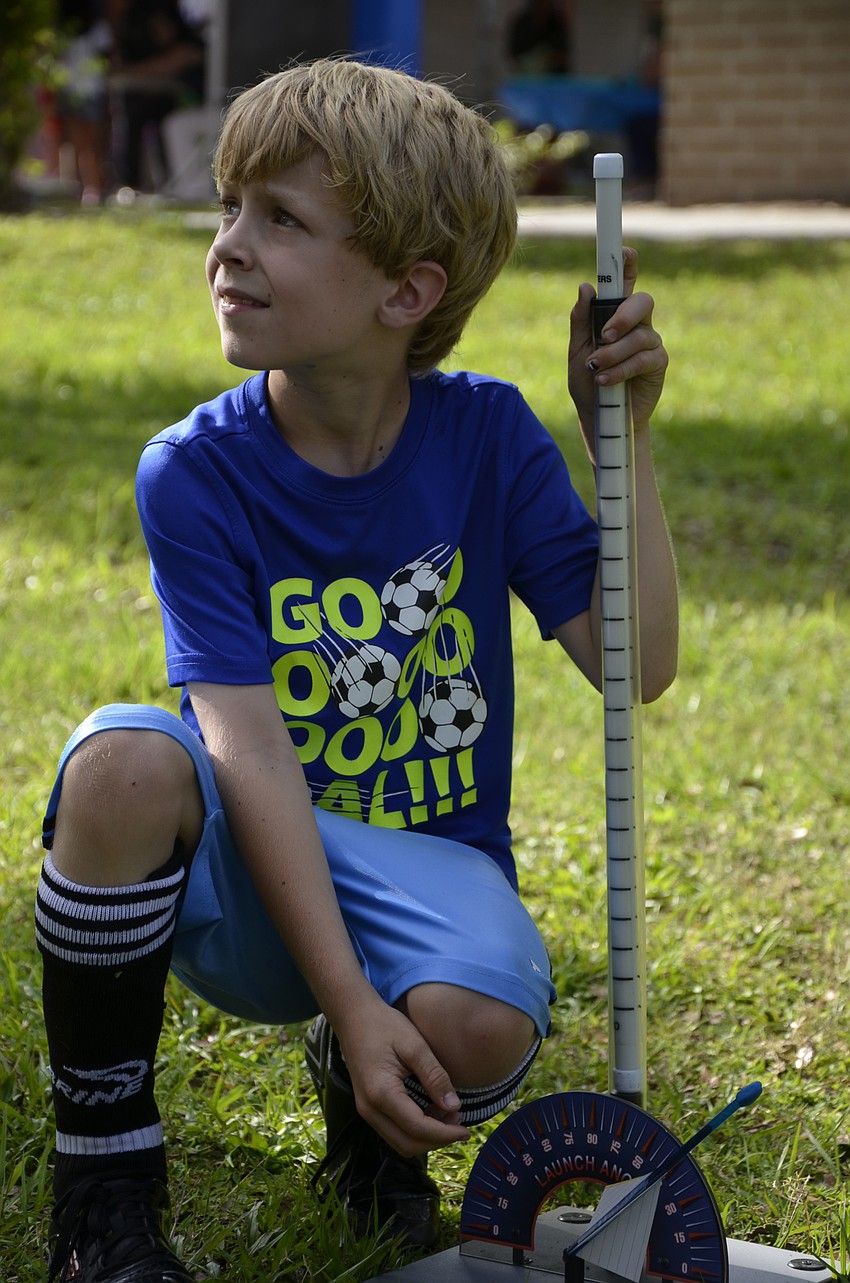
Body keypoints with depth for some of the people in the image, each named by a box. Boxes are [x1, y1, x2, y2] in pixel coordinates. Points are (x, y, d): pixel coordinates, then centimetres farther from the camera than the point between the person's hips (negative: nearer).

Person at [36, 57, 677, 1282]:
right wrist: (348, 997, -28)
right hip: (246, 880, 0)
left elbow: (636, 665, -8)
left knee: (478, 1029, -34)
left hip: (427, 857, 1)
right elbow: (251, 751, -20)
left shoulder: (487, 434, -5)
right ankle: (104, 1181, -14)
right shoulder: (193, 473, -11)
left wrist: (625, 436, -16)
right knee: (124, 763, -34)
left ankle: (358, 1098, 8)